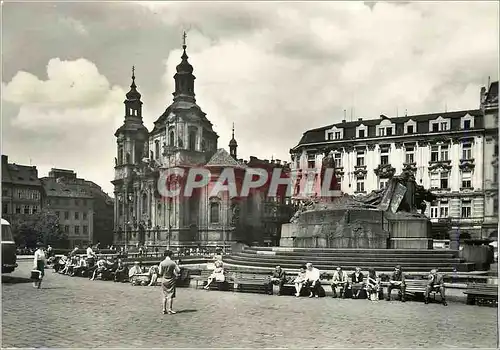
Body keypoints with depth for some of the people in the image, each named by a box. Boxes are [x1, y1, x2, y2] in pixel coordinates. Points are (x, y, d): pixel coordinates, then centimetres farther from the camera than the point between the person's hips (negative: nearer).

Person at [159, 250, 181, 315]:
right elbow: (178, 271, -7)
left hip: (164, 280, 2)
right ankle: (169, 310, 3)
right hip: (171, 280, -2)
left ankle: (164, 309, 11)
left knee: (164, 296, 10)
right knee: (170, 296, 3)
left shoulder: (162, 263, -5)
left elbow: (160, 273, -2)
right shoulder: (173, 263, -10)